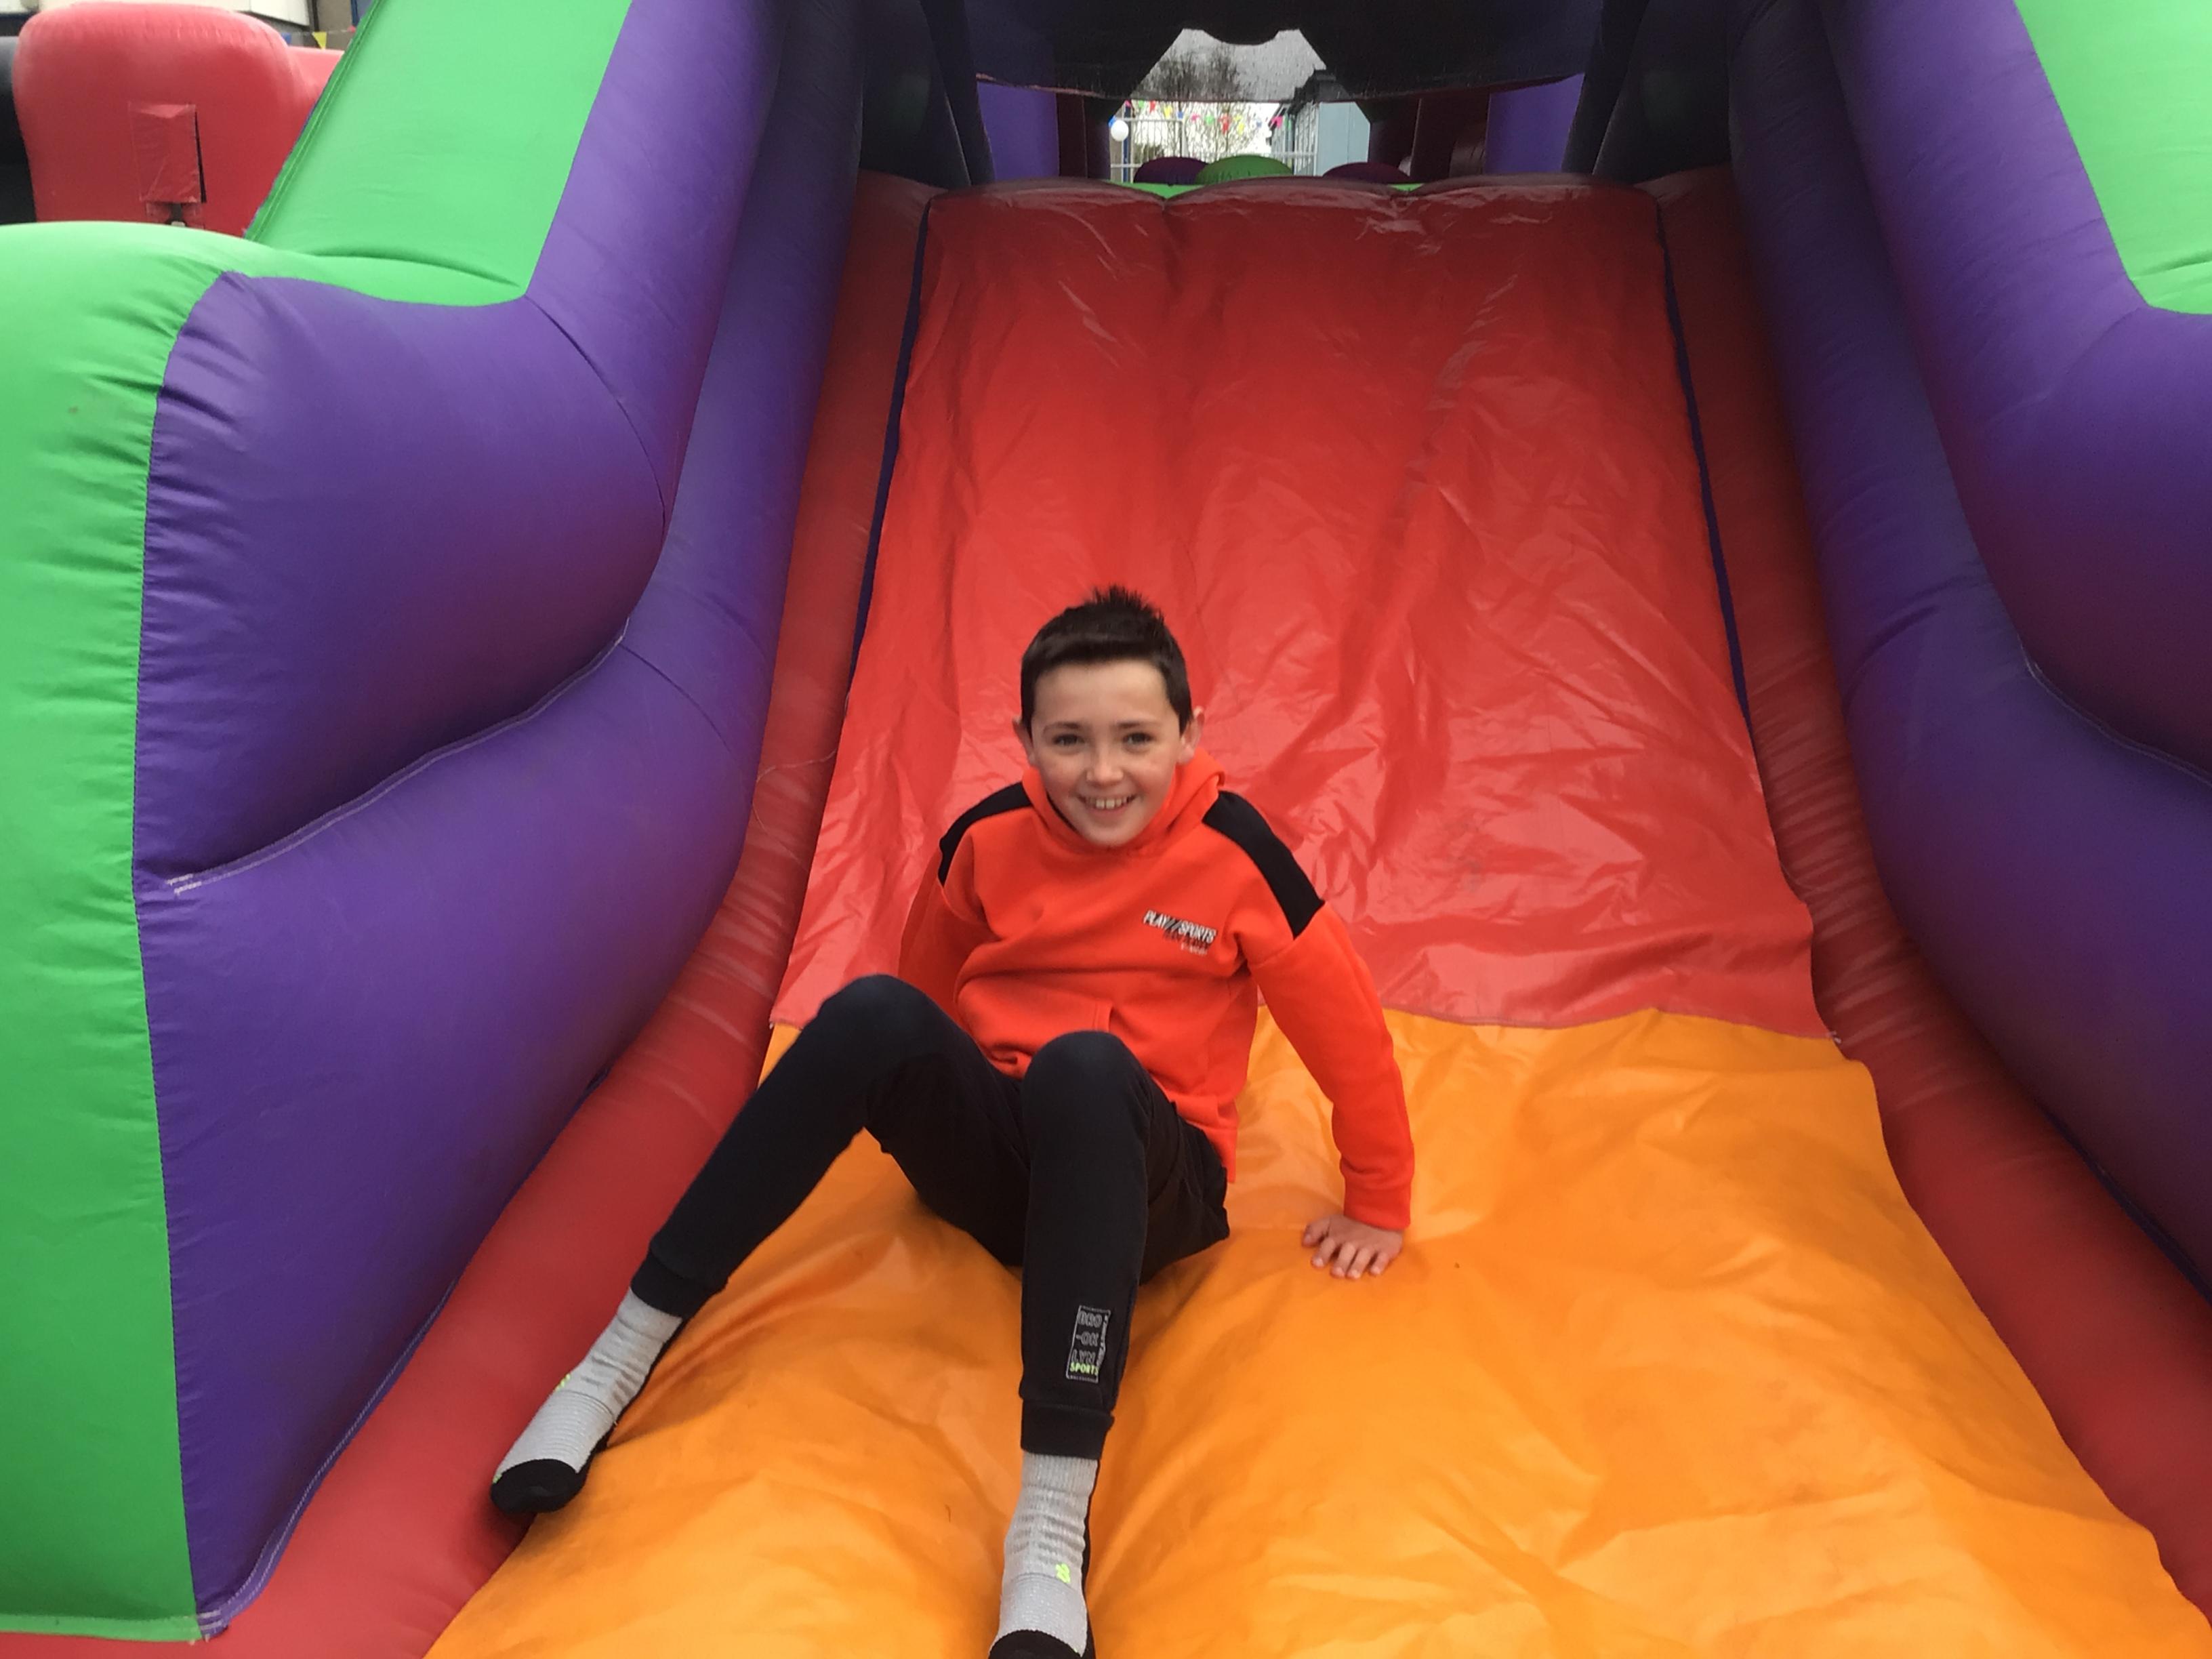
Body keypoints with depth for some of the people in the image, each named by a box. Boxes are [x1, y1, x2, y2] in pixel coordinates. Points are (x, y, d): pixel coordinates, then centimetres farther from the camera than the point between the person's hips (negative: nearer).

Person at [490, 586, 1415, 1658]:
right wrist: (918, 1109, 20)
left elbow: (1347, 1029, -3)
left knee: (1084, 1063, -37)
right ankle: (625, 1350, -21)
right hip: (992, 1157, 2)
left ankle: (1054, 1521, -41)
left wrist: (1376, 1204, 5)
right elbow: (928, 988, 14)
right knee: (874, 1011, -27)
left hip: (1148, 1183, -2)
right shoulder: (989, 838, -3)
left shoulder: (1232, 848, -11)